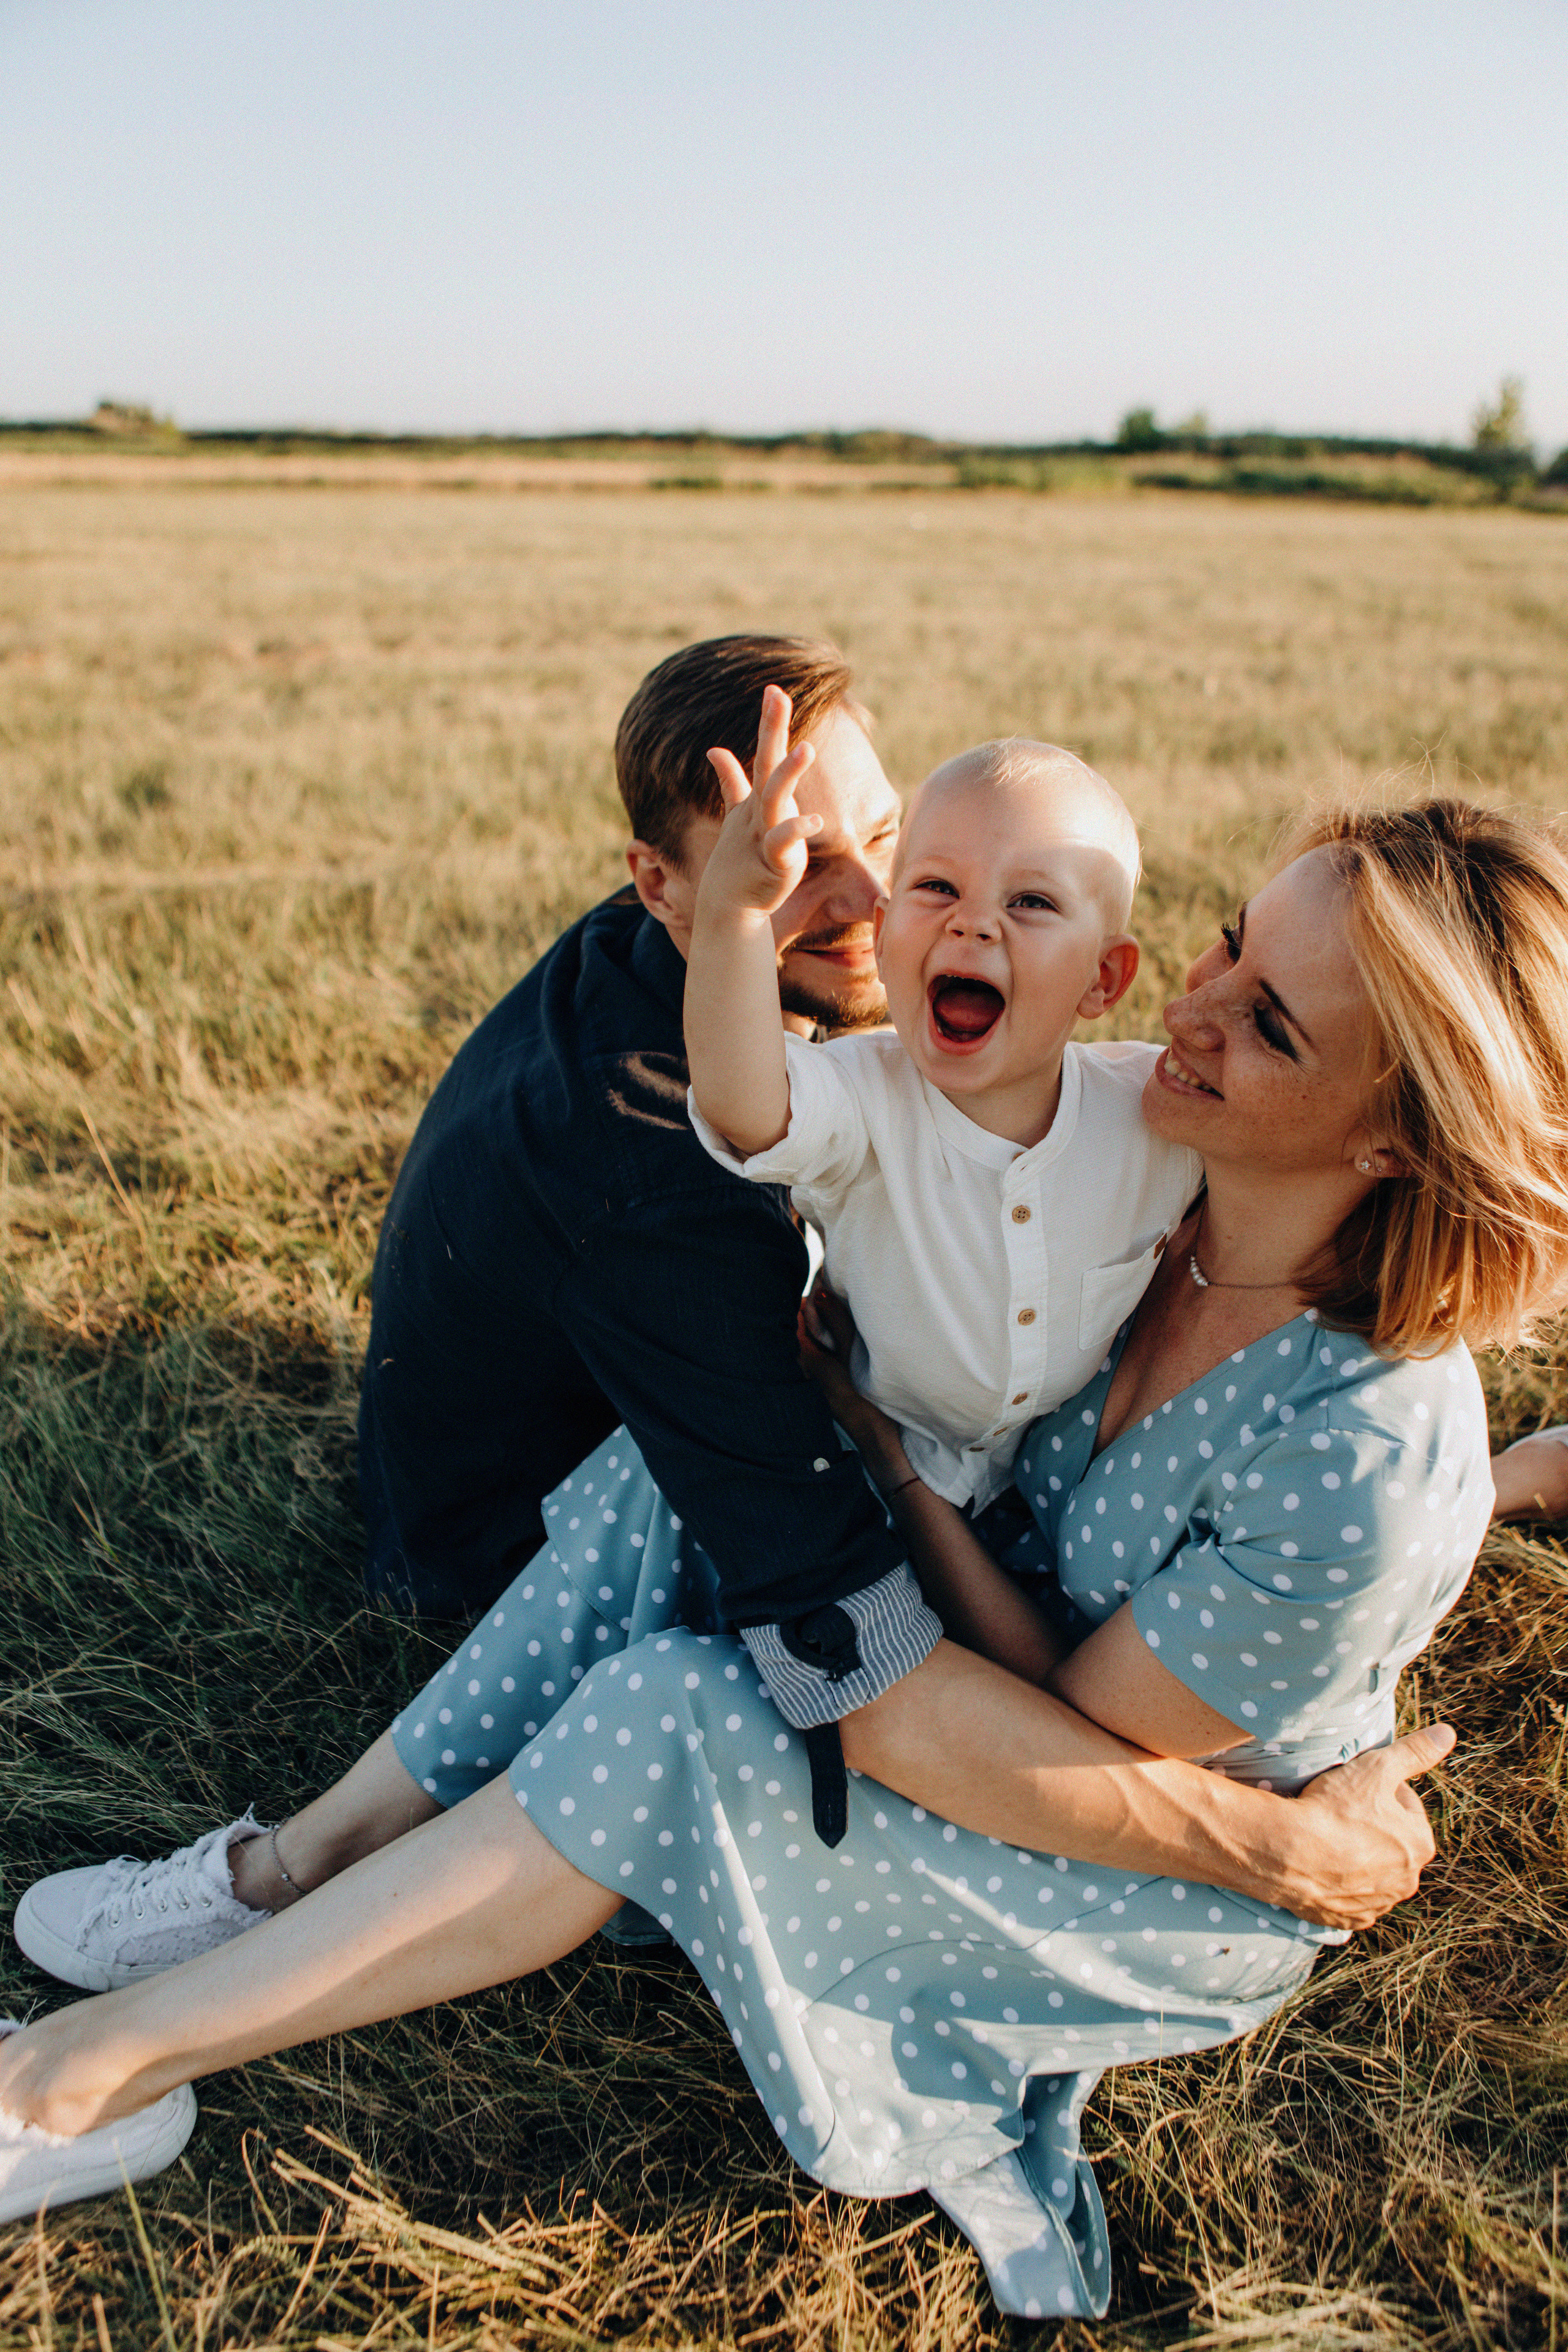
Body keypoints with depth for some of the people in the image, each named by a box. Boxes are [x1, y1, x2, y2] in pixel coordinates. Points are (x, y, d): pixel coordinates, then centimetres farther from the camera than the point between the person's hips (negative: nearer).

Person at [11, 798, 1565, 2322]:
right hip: (1043, 1654, 6)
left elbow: (1077, 1759, -25)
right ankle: (299, 1865, -4)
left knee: (664, 1730, -26)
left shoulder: (1369, 1465, -35)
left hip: (1184, 1895, -6)